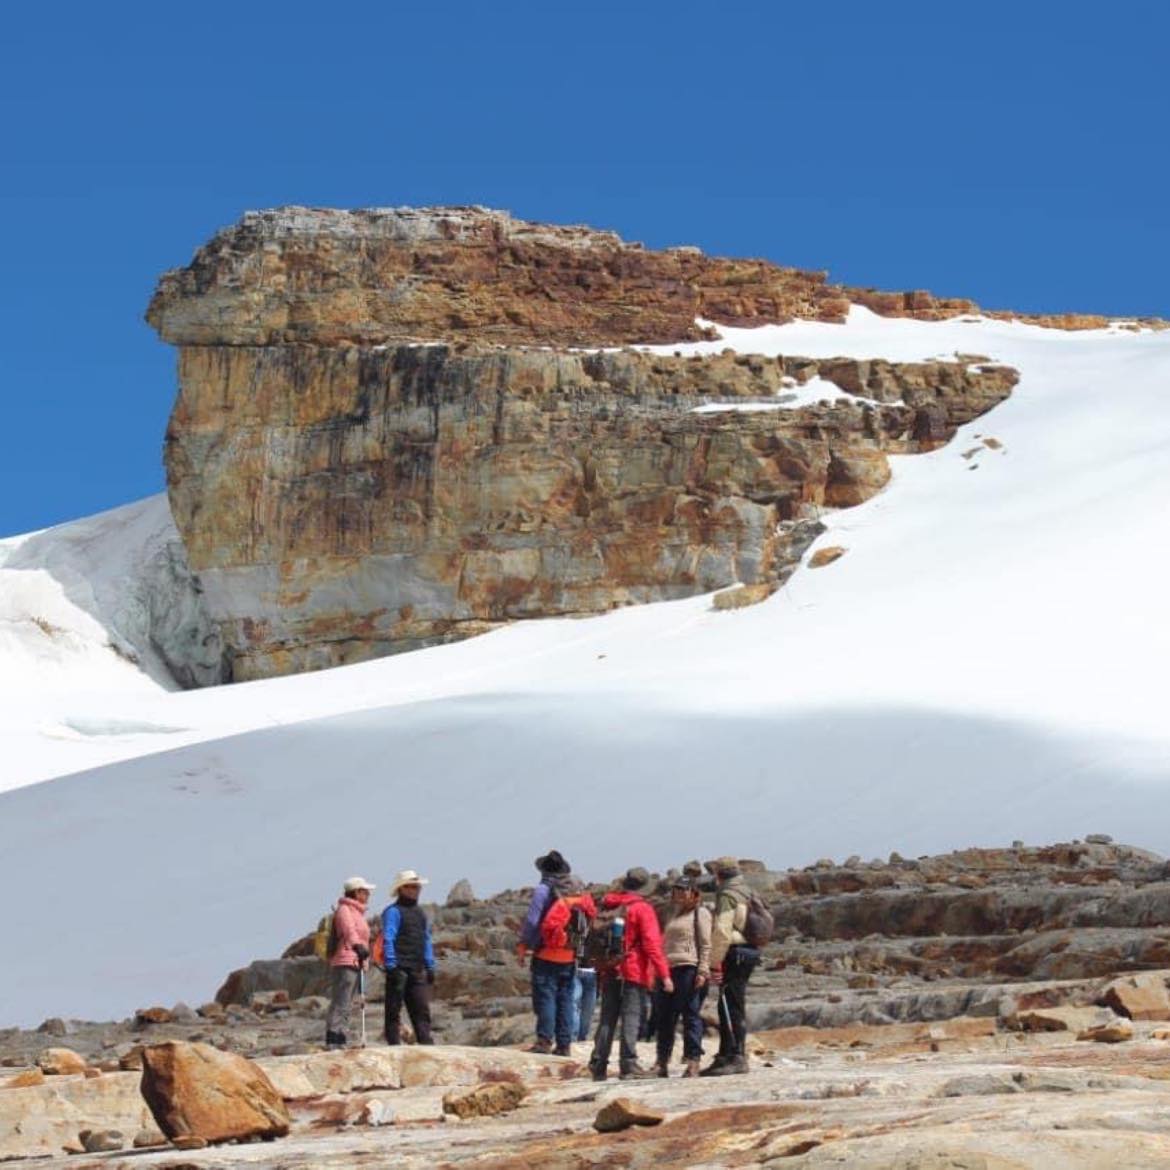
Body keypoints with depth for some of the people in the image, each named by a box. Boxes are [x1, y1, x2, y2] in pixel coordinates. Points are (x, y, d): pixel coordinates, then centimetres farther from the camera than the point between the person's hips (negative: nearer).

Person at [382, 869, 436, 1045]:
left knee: (422, 1010, 3)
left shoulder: (419, 913, 21)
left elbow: (426, 941, 25)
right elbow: (388, 939, -11)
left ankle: (426, 1043, 2)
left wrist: (430, 966, 18)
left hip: (417, 970, 7)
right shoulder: (393, 911, -4)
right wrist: (391, 966, -19)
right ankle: (393, 1043, -3)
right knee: (394, 1010, -3)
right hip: (400, 969, -7)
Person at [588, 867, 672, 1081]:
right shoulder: (642, 908, -8)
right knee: (632, 1017, -6)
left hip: (609, 972, 6)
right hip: (634, 972, -6)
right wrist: (664, 973, -15)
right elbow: (651, 944, -15)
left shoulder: (607, 906, 11)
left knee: (607, 1019, 11)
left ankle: (598, 1065, 11)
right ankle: (628, 1064, -12)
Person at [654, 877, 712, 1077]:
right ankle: (663, 1062, 13)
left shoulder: (700, 913, 2)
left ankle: (693, 1062, -8)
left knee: (691, 1015, -8)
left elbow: (706, 945, -6)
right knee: (665, 1016, 7)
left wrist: (703, 971, -15)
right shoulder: (675, 914, 25)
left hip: (690, 969, -8)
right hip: (669, 970, 8)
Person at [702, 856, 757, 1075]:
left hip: (734, 954, -10)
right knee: (728, 1008, 14)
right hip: (749, 952, 10)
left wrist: (715, 963, -17)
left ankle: (737, 1057, -12)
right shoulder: (745, 894, 20)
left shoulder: (728, 895, -10)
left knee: (732, 1008, -9)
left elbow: (722, 932, -18)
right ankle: (725, 1057, 18)